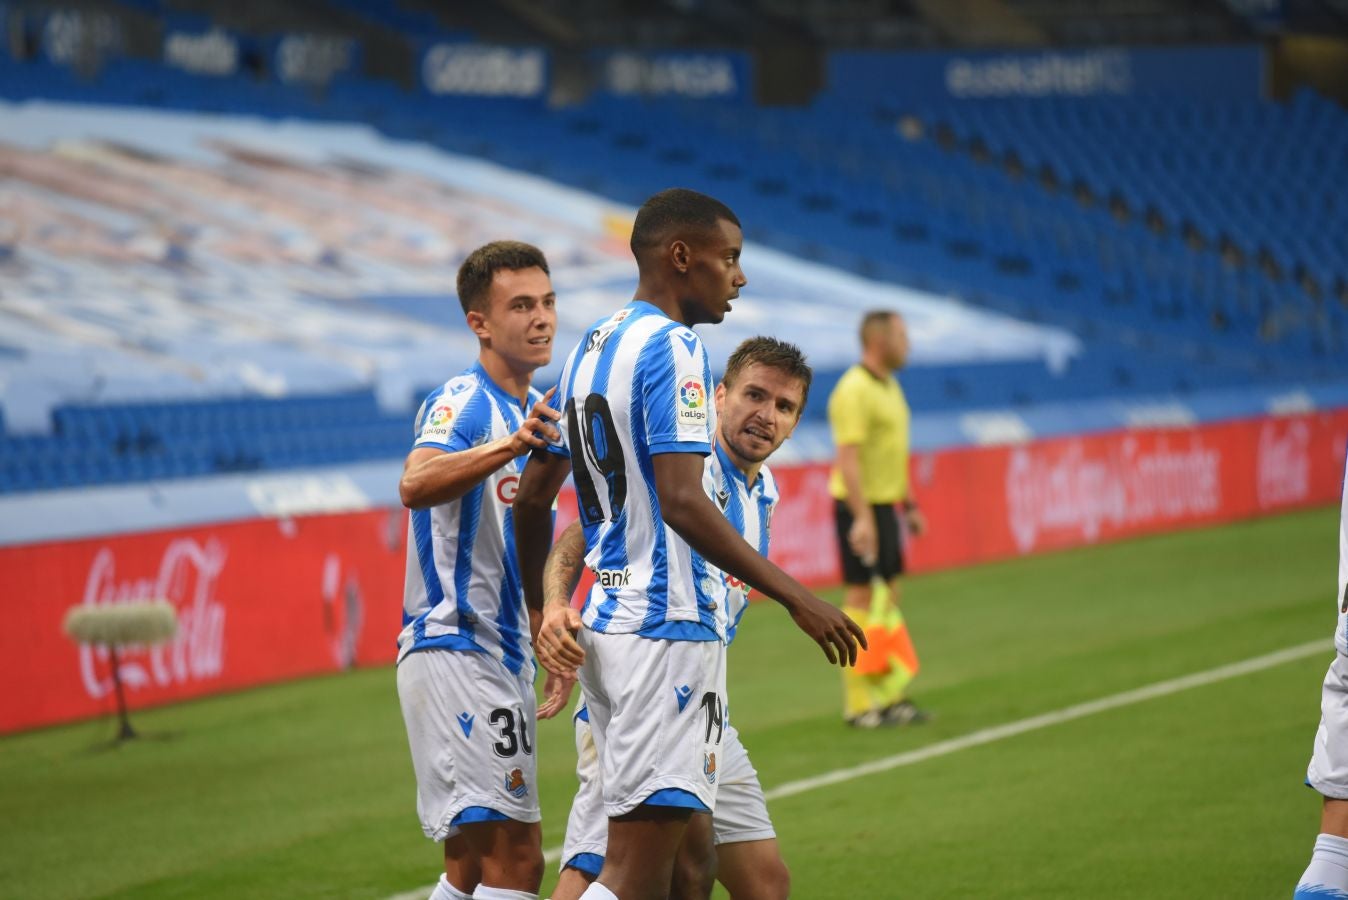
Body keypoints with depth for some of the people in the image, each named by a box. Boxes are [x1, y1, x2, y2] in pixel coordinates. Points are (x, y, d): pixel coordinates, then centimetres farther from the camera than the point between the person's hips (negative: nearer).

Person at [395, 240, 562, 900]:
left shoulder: (534, 411, 16)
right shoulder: (463, 401, -12)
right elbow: (416, 484, -35)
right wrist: (509, 447, -49)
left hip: (502, 656, 10)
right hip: (454, 651, -10)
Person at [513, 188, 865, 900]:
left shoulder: (589, 349, 15)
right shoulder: (672, 349, -13)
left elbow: (533, 497, 19)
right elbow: (680, 501, -22)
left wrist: (541, 613, 30)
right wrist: (796, 597, -21)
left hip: (605, 622, 10)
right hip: (665, 627, -10)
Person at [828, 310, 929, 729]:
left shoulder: (889, 387, 14)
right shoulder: (854, 391, -16)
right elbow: (848, 457, -22)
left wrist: (908, 504, 23)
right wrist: (862, 517, -27)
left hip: (884, 505, 9)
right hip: (860, 506, -9)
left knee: (888, 597, 11)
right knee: (862, 598, -6)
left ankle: (889, 694, 17)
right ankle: (858, 703, -2)